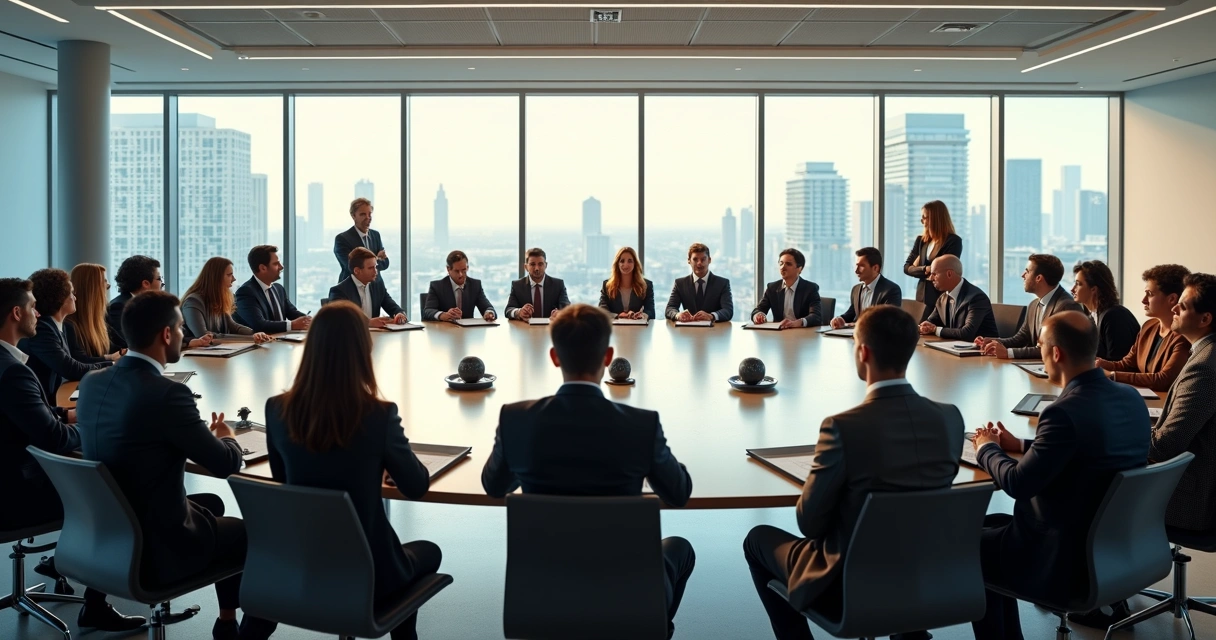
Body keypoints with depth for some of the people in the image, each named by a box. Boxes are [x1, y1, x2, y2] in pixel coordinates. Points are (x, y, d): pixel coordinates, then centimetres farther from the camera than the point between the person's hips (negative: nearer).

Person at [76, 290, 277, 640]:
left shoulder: (92, 382, -1)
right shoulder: (167, 393, -24)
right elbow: (224, 464, -14)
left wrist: (201, 433, 15)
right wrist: (226, 437, 7)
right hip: (158, 547, -8)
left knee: (213, 503, 29)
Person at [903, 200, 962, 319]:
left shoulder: (954, 241, -7)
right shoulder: (921, 240, 10)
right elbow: (907, 267, 5)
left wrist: (919, 268, -3)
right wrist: (925, 270, -12)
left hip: (942, 298, -5)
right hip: (922, 297, 5)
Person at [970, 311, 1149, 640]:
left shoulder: (1066, 411, -28)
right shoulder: (1131, 398, -2)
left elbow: (1017, 484, -21)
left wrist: (987, 448, -2)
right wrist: (1020, 445, 15)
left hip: (1064, 560, -8)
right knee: (994, 523, 26)